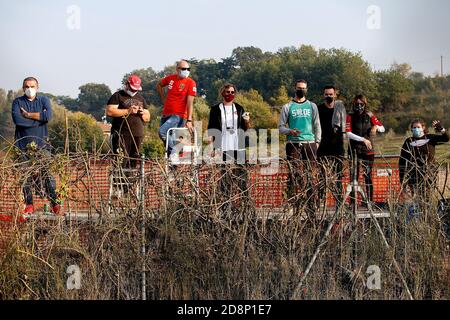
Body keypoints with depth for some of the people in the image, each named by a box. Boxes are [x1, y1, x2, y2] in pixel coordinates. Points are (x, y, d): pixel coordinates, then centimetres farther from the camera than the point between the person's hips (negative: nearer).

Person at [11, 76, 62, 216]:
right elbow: (17, 119, -11)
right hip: (23, 144, 1)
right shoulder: (17, 102, 9)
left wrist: (28, 115, -5)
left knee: (47, 174, -7)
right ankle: (29, 205, 6)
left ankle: (55, 205, -5)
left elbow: (48, 116, -10)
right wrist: (38, 118, -7)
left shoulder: (44, 100, 11)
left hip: (41, 144, 0)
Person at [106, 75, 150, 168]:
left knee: (134, 161, 3)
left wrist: (143, 113, 2)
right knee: (122, 161, -14)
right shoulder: (118, 96, 4)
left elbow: (148, 118, 26)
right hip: (122, 135, -6)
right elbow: (109, 112, -11)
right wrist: (128, 111, -13)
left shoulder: (141, 98, 23)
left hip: (138, 135, 6)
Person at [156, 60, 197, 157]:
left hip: (178, 116, -6)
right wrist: (164, 98, 15)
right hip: (166, 115, 6)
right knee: (169, 138, 8)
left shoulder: (191, 83, -9)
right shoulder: (171, 78, 6)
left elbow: (190, 103, -15)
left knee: (162, 131, -25)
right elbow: (159, 85, 27)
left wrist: (189, 121, -20)